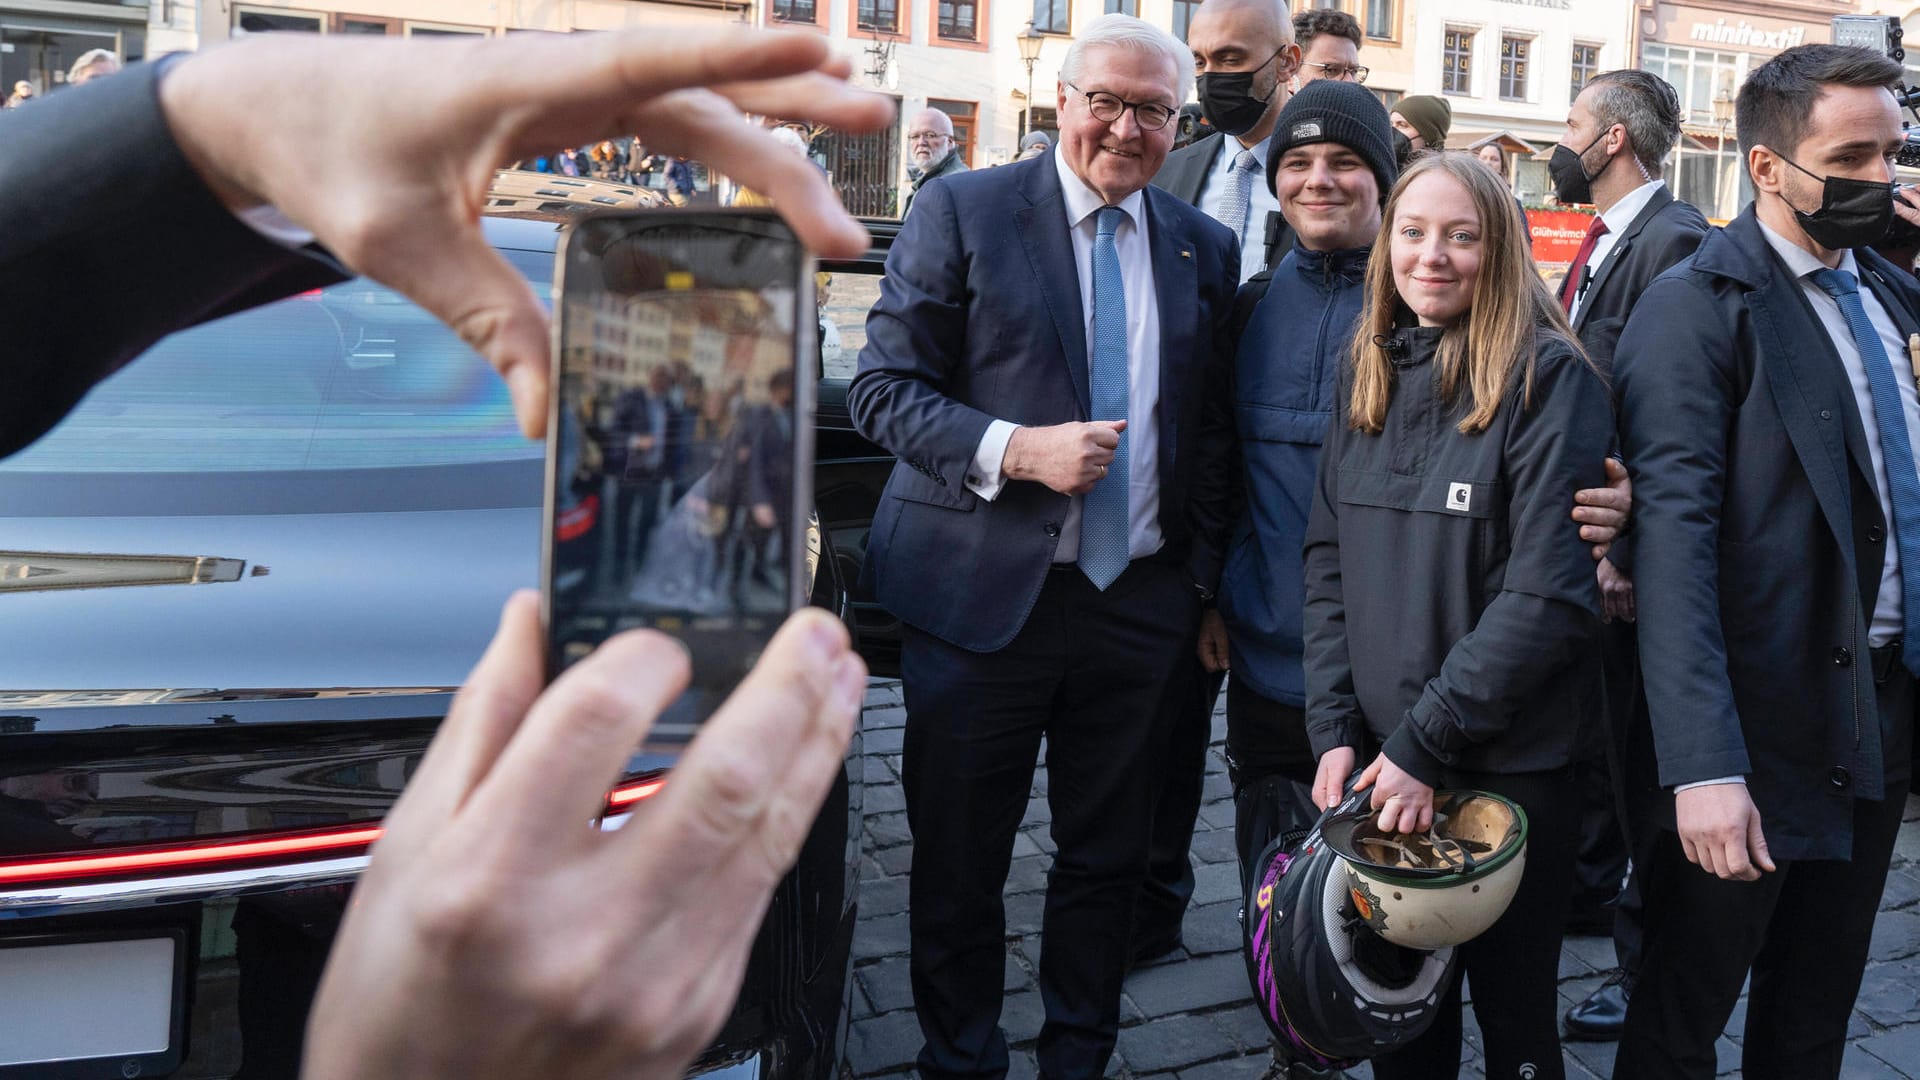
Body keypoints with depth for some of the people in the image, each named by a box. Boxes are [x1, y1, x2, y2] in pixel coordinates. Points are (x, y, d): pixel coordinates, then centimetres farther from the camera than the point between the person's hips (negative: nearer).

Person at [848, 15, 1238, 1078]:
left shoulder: (1205, 248, 9)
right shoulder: (961, 210, -2)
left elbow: (1210, 431, 13)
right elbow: (882, 387, -6)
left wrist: (1203, 585, 6)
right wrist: (1015, 449, -20)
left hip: (1138, 601, 3)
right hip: (981, 592, -3)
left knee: (1107, 855, 14)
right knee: (959, 861, 9)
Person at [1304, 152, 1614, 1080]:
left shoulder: (1550, 379, -11)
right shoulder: (1367, 377, 8)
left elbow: (1550, 590, -17)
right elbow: (1328, 563, 7)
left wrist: (1424, 741, -17)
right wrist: (1335, 728, -3)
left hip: (1512, 767, -5)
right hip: (1379, 770, 5)